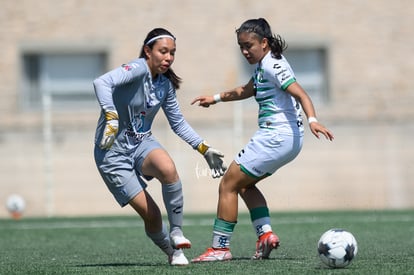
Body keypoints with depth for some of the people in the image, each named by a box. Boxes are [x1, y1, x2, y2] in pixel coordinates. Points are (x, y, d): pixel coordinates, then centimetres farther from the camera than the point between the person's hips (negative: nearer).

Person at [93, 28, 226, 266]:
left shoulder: (165, 84, 4)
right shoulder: (138, 69, -18)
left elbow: (179, 123, 17)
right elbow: (102, 83, -37)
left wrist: (205, 150, 12)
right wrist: (111, 118, -46)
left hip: (142, 143, 5)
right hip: (113, 151, -5)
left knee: (168, 168, -31)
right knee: (151, 214, -12)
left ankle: (177, 233, -14)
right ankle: (171, 251, 18)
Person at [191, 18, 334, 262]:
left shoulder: (273, 65, -14)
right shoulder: (264, 65, 17)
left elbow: (300, 94, -26)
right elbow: (246, 91, 36)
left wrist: (312, 120, -41)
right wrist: (216, 98, 35)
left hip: (277, 137, -11)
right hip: (287, 140, 11)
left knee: (228, 185, -3)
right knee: (244, 184, 23)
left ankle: (220, 247, 0)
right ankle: (265, 233, 8)